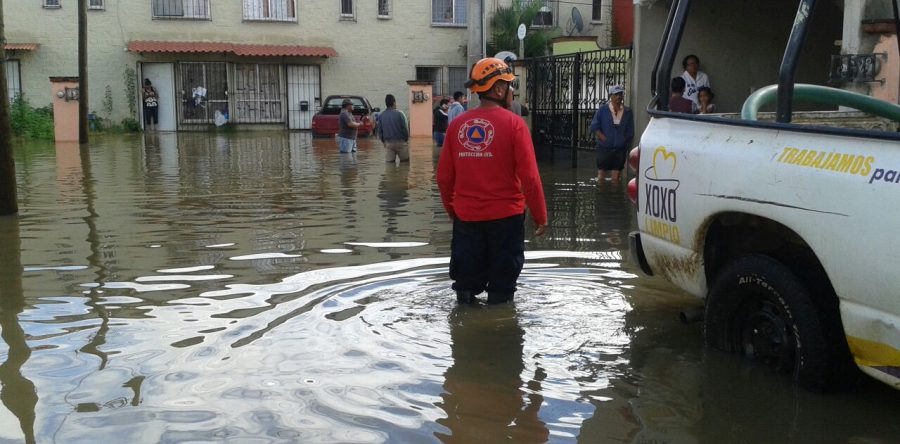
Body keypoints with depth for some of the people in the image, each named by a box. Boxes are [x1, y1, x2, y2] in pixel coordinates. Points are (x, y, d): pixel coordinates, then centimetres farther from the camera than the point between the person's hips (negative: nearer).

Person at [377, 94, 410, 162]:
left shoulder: (381, 116, 2)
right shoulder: (399, 114, -9)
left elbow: (379, 131, 6)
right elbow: (405, 128, -8)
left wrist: (383, 141, 18)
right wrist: (406, 139, 6)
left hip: (388, 143, 3)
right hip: (400, 141, -3)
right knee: (405, 161, 7)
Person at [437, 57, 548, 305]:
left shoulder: (457, 124, 1)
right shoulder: (513, 123, -11)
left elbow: (444, 176, 4)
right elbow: (529, 176, -13)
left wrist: (451, 209, 19)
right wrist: (540, 216, -3)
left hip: (466, 217, 4)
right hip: (505, 216, -4)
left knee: (466, 283, 15)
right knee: (501, 289, 9)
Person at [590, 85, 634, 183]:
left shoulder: (627, 112, 5)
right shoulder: (603, 110, 1)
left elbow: (630, 132, 8)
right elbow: (594, 127, -2)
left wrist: (627, 145, 0)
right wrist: (605, 139, -10)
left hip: (620, 149, 1)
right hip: (604, 148, -1)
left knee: (616, 177, 3)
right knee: (601, 175, 1)